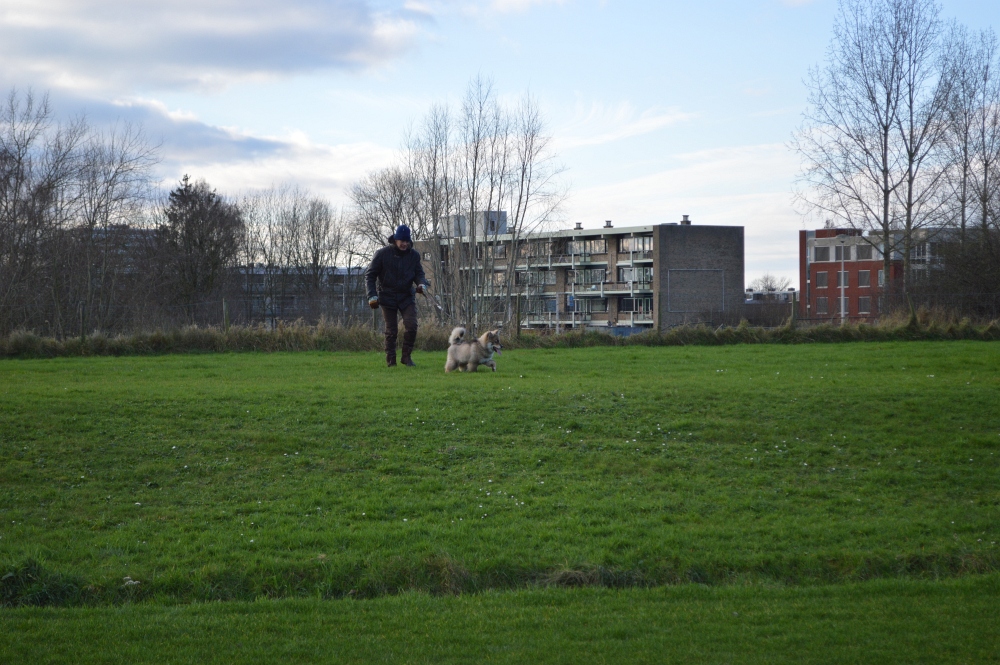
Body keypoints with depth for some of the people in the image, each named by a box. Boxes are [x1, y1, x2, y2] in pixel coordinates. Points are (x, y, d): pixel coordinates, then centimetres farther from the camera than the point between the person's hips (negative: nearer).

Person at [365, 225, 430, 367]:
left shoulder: (414, 255, 2)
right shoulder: (382, 254, -6)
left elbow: (419, 273, 8)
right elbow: (370, 275, -2)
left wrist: (422, 283, -17)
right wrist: (372, 295, -11)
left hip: (407, 296, 2)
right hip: (387, 296, -2)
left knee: (411, 326, -13)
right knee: (391, 331, -2)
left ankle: (406, 356, 2)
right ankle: (391, 361, 8)